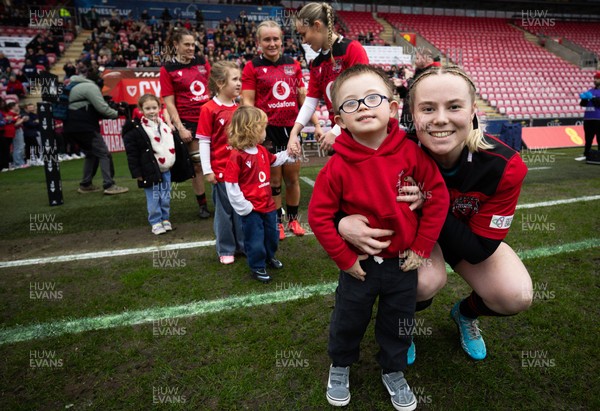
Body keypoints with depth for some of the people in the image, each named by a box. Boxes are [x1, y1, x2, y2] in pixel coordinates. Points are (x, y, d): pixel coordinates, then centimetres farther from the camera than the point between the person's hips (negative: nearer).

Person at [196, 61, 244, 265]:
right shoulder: (209, 109, -10)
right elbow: (204, 141, -9)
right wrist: (207, 170, -10)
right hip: (221, 170, -5)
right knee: (224, 211, 8)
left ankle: (244, 244, 29)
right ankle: (226, 250, 23)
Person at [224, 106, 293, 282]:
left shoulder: (262, 151, 3)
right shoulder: (237, 157, -23)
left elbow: (274, 160, 27)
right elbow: (230, 185, -23)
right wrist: (243, 207, -19)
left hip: (268, 204, 8)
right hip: (251, 209, -8)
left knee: (271, 234, 23)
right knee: (255, 240, 6)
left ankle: (270, 257, 47)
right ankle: (257, 267, 26)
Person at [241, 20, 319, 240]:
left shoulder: (293, 65, 9)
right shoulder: (252, 67, -2)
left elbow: (303, 98, 12)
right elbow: (247, 102, -6)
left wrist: (316, 124, 7)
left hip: (291, 128, 4)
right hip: (268, 130, -3)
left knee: (293, 178, 12)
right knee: (273, 180, 6)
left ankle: (293, 219, 29)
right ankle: (277, 222, 22)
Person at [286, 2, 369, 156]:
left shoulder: (352, 48, -10)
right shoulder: (316, 64, 11)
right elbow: (310, 102, 9)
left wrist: (336, 132, -18)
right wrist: (294, 133, -4)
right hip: (338, 132, 6)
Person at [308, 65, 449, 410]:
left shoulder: (411, 152, -15)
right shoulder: (338, 167, -19)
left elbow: (438, 196, -8)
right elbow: (319, 216, -14)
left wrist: (421, 248, -7)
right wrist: (345, 259, -11)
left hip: (404, 262, 2)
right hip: (360, 265, -1)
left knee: (399, 324, 20)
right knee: (349, 322, 19)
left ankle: (394, 372, 48)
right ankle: (340, 367, 49)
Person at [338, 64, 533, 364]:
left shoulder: (504, 167, -30)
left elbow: (478, 250, -25)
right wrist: (344, 223, -47)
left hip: (474, 240, 2)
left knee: (516, 296, -21)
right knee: (427, 280, -33)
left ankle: (465, 313, 16)